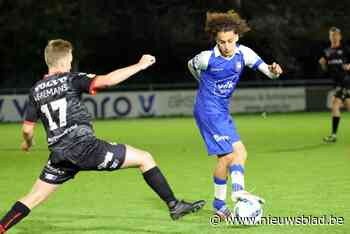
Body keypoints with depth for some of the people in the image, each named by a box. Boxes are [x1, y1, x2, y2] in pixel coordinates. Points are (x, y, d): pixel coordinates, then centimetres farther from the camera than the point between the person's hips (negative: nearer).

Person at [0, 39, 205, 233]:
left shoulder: (36, 91, 12)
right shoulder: (71, 80, -3)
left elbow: (27, 129, 15)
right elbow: (107, 80, -16)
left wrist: (27, 143, 38)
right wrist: (140, 65, -7)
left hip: (59, 154, 6)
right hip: (84, 146, -6)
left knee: (34, 198, 17)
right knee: (145, 158, 4)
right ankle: (174, 205, 3)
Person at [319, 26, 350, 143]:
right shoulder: (327, 52, 12)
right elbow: (326, 69, 16)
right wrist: (322, 63, -4)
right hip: (337, 83, 6)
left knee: (335, 106, -13)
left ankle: (334, 135, -4)